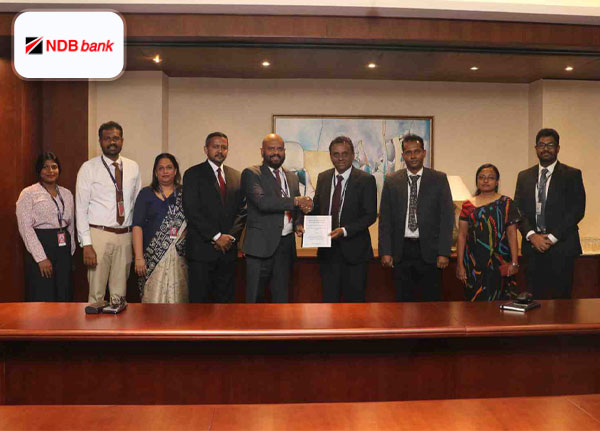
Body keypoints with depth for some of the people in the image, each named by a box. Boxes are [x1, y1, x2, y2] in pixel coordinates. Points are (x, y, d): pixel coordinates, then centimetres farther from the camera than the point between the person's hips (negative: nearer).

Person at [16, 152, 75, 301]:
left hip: (64, 248, 5)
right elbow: (25, 228, -10)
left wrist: (71, 250, 9)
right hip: (41, 246, -5)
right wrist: (41, 258, -14)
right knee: (43, 298, -1)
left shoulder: (67, 194, 12)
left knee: (64, 296, 8)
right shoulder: (28, 194, -3)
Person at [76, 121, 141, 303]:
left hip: (126, 235, 3)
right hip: (99, 234, -3)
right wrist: (86, 244, -12)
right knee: (96, 293, 2)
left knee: (120, 293, 11)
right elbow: (81, 208, -5)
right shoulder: (89, 168, -2)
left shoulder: (133, 167, 8)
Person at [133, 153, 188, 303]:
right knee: (153, 299, -2)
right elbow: (137, 226, 0)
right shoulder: (146, 194, 8)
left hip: (180, 257, 1)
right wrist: (138, 257, -9)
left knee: (178, 299, 2)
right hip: (154, 256, -1)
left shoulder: (185, 194, 11)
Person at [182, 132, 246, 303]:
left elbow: (242, 210, 10)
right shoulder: (193, 174, 0)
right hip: (202, 249, -4)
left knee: (225, 299, 8)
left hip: (228, 248, 4)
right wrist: (216, 237, -12)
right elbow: (192, 211, -9)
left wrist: (231, 237, -4)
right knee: (199, 300, 0)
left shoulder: (237, 176, 14)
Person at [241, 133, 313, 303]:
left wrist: (298, 224, 2)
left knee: (282, 296, 13)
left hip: (286, 244, 6)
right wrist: (295, 201, -19)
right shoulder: (251, 174, -3)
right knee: (255, 297, 1)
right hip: (261, 245, -5)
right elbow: (262, 202, -19)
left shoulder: (292, 177, 16)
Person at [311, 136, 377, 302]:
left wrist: (345, 230, -22)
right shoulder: (323, 178, 9)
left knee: (354, 300, 8)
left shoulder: (366, 180, -6)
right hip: (328, 251, 4)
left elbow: (370, 215, -11)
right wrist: (308, 208, -9)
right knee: (329, 299, 12)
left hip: (354, 250, -4)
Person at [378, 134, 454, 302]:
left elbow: (447, 216, -1)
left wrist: (444, 252, -7)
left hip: (429, 250, -1)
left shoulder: (439, 179, 3)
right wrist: (385, 251, -2)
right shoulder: (391, 181, 5)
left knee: (432, 301, 5)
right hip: (401, 250, 1)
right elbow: (385, 219, 5)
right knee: (403, 301, 8)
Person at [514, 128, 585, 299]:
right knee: (534, 298, 4)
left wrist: (552, 237, -11)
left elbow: (577, 210, -5)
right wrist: (532, 235, -8)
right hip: (532, 247, 3)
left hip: (561, 247, -2)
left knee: (560, 298, 0)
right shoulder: (524, 176, 13)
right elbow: (518, 210, 7)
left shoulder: (572, 175, 3)